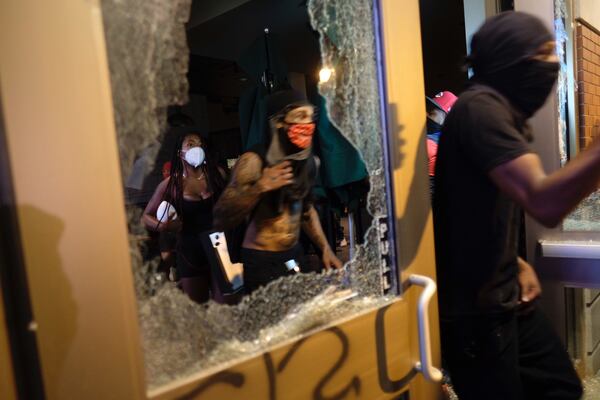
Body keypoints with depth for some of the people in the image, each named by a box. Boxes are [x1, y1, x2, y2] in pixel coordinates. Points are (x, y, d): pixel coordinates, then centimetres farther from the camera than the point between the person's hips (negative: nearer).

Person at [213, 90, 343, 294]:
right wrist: (259, 188, -34)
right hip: (261, 261, -5)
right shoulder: (254, 161, -17)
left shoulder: (309, 161, 2)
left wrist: (325, 248, 11)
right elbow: (220, 219, -22)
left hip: (295, 256, 6)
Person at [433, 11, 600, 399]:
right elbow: (544, 202, -32)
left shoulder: (503, 111, 13)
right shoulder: (480, 108, -19)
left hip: (506, 295, 10)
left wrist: (517, 264, 7)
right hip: (473, 308, -9)